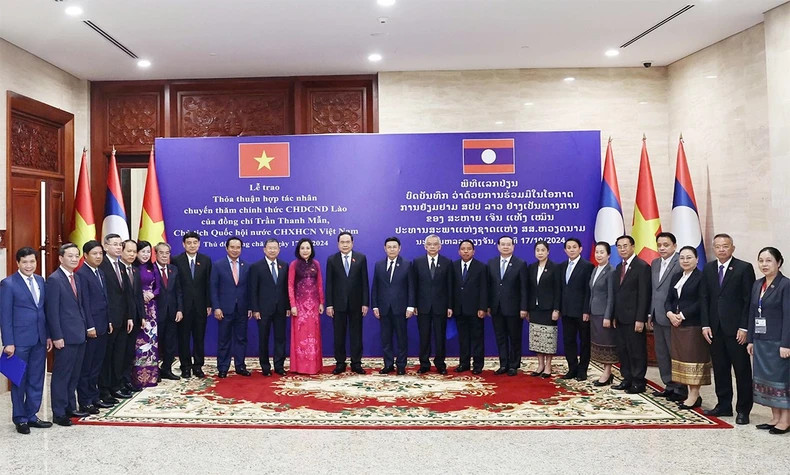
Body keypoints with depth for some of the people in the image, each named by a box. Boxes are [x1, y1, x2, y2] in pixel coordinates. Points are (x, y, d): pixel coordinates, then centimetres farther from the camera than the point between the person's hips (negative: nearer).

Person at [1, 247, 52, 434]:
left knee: (36, 380, 11)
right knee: (19, 380, 7)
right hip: (20, 340, -5)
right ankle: (20, 418, 20)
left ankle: (31, 415, 23)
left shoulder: (40, 281, 9)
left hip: (40, 339, 5)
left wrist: (48, 335, 9)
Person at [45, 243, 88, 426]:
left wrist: (84, 327, 12)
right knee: (61, 375, 1)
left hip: (79, 335, 8)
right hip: (65, 336, -8)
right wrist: (57, 337, -17)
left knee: (74, 375, 15)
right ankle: (59, 413, 11)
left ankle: (70, 408, 26)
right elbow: (52, 311, -14)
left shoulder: (77, 278, 13)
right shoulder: (54, 279, -12)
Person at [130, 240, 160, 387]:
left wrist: (152, 294, -6)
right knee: (139, 339, -7)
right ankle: (138, 376, 1)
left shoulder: (152, 268, 12)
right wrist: (141, 295, -17)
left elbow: (158, 287, 12)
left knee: (152, 337, 5)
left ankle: (151, 374, 14)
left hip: (151, 306, 5)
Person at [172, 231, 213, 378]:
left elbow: (208, 284, 4)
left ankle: (198, 366, 17)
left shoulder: (206, 260, 4)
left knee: (199, 337, 7)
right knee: (184, 337, 5)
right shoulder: (177, 261, -3)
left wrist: (209, 304, 0)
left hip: (200, 306, 2)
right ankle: (186, 367, 16)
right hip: (183, 305, -2)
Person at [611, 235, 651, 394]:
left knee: (637, 351, 2)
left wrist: (640, 319, -18)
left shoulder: (642, 266, -10)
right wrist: (614, 316, 11)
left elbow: (644, 295, -15)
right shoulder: (619, 267, 14)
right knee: (622, 350, 12)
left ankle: (638, 382, 12)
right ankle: (627, 379, 22)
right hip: (620, 317, 8)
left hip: (633, 317, -8)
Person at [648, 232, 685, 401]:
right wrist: (650, 314, 14)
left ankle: (680, 390, 12)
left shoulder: (680, 264, -12)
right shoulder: (655, 263, 13)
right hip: (657, 317, 8)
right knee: (661, 354, 14)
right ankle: (669, 386, 25)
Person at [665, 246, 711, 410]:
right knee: (681, 357, 8)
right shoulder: (676, 277, 15)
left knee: (693, 358, -3)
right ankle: (689, 392, 15)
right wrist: (670, 314, -6)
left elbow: (701, 303, -15)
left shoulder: (701, 278, -8)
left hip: (694, 325, -7)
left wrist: (682, 315, -17)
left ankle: (694, 395, 2)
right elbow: (669, 300, 13)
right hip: (676, 325, 7)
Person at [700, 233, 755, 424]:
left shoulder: (744, 268, -5)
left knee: (742, 370, 3)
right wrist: (705, 325, 1)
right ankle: (723, 406, 22)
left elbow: (749, 300, -7)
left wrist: (744, 328, -12)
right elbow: (705, 298, 9)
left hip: (736, 329, -4)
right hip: (715, 329, 5)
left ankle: (743, 410, 13)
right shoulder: (708, 269, 9)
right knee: (720, 369, 11)